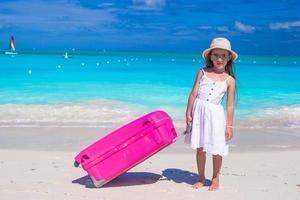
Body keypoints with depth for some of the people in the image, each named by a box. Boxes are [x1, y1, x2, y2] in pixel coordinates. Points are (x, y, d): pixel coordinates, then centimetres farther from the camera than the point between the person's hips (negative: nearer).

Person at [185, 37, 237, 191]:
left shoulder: (229, 80, 0)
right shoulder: (202, 72, 4)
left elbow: (230, 105, -1)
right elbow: (193, 94, 3)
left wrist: (229, 125, -3)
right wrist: (188, 113, -1)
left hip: (215, 115, -1)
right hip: (199, 112, 1)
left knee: (216, 150, 4)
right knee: (200, 148, 9)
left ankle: (215, 179, 24)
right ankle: (201, 178, 24)